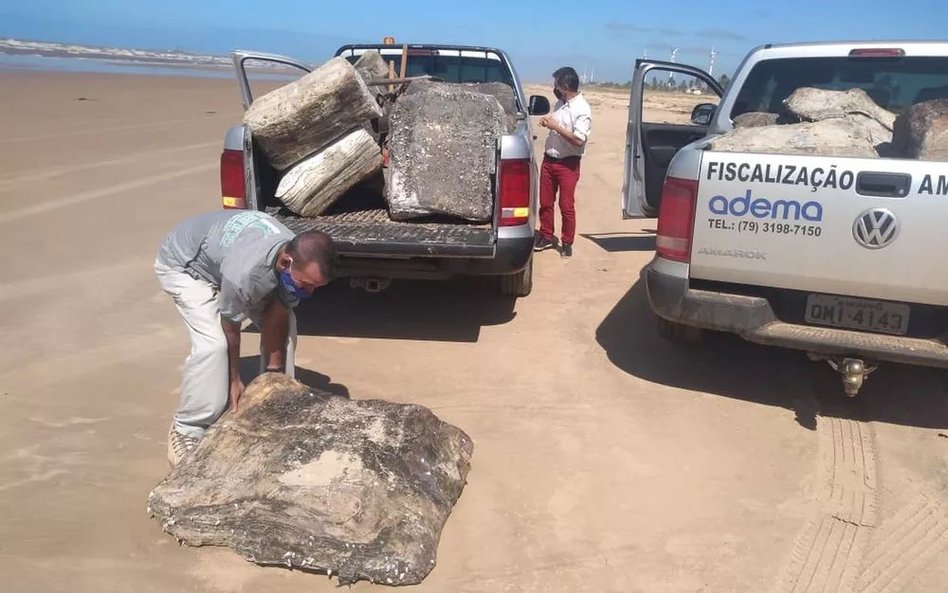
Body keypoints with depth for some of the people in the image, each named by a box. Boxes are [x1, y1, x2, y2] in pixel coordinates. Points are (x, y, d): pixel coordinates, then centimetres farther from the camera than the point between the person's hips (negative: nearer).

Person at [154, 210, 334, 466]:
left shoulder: (300, 260, -26)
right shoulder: (243, 272, -44)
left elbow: (275, 320, -14)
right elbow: (230, 328, -25)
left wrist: (274, 373, -10)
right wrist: (234, 380, -11)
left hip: (224, 253, 7)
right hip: (182, 264, -6)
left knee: (284, 322, -2)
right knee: (213, 343, -25)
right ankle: (186, 431, -7)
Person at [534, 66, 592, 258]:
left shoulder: (582, 109, -17)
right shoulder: (560, 102, 8)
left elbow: (579, 140, -24)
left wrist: (555, 126, -20)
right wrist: (548, 122, 1)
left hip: (567, 164, -7)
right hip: (548, 159, 7)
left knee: (566, 206, 1)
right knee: (545, 202, 13)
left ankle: (567, 243, 14)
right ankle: (546, 236, 28)